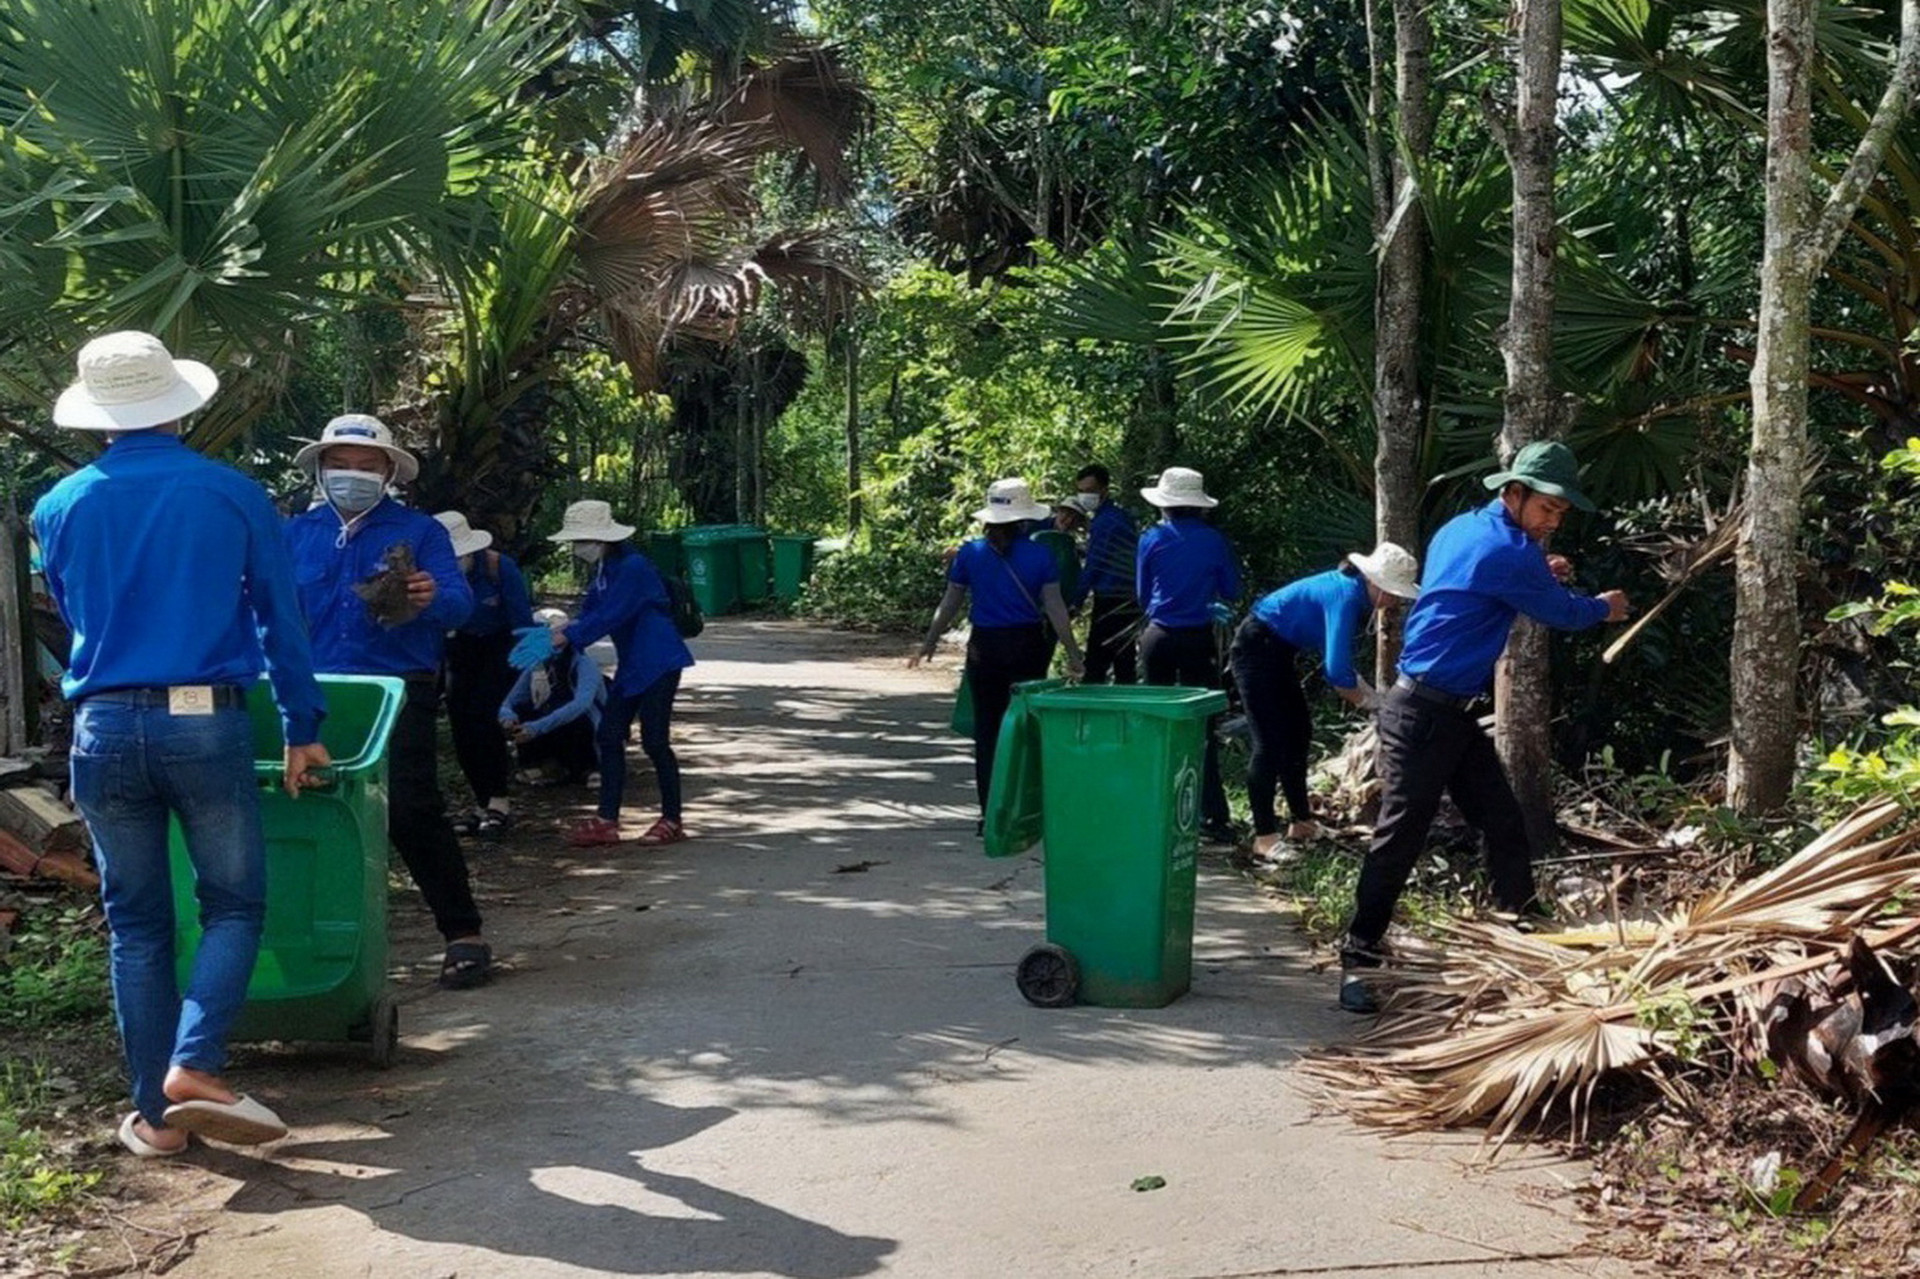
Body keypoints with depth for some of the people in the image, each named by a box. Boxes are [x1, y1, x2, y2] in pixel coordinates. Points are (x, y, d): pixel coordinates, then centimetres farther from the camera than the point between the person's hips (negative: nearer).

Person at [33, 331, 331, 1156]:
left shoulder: (60, 508, 7)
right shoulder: (233, 496, 0)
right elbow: (280, 623, 4)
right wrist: (302, 733, 12)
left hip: (104, 728, 3)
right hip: (205, 723, -3)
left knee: (136, 923, 10)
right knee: (234, 905, 8)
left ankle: (155, 1113, 13)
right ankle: (194, 1065, -11)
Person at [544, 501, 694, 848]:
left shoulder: (633, 568, -18)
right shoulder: (604, 569, 10)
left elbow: (608, 616, -24)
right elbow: (592, 611, 11)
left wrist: (568, 636, -24)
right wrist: (563, 629, -6)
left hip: (658, 664, -10)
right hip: (632, 667, 10)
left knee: (654, 740, -6)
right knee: (608, 735, 6)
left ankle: (672, 820, 7)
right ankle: (607, 820, 11)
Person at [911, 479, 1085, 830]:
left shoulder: (970, 553, -1)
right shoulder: (1040, 555, -5)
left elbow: (950, 604, 4)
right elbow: (1055, 607, -5)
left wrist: (930, 643, 16)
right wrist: (1072, 654, 2)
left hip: (984, 647, 1)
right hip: (1028, 646, -1)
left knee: (986, 730, 8)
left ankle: (990, 814, 8)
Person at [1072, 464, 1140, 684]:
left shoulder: (1104, 522, -15)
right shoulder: (1121, 516, 16)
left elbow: (1092, 568, -15)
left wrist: (1075, 603, -10)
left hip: (1109, 604, -10)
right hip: (1128, 603, 10)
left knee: (1095, 668, -9)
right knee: (1125, 669, 11)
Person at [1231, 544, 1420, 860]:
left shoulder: (1353, 592, 2)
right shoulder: (1346, 596, -26)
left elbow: (1339, 661, 9)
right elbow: (1337, 673, -29)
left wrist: (1370, 693, -2)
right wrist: (1369, 701, -14)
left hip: (1278, 652, 11)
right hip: (1257, 647, -10)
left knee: (1298, 732, 14)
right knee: (1271, 741, -12)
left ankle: (1301, 823, 22)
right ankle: (1265, 837, -9)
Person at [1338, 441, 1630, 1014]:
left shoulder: (1461, 530, 11)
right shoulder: (1508, 551, -16)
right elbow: (1562, 613, -3)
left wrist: (1539, 575, 19)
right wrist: (1603, 608, 18)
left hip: (1451, 714, 10)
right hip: (1422, 714, -10)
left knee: (1505, 824, 11)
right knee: (1400, 837, -6)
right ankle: (1358, 961, -1)